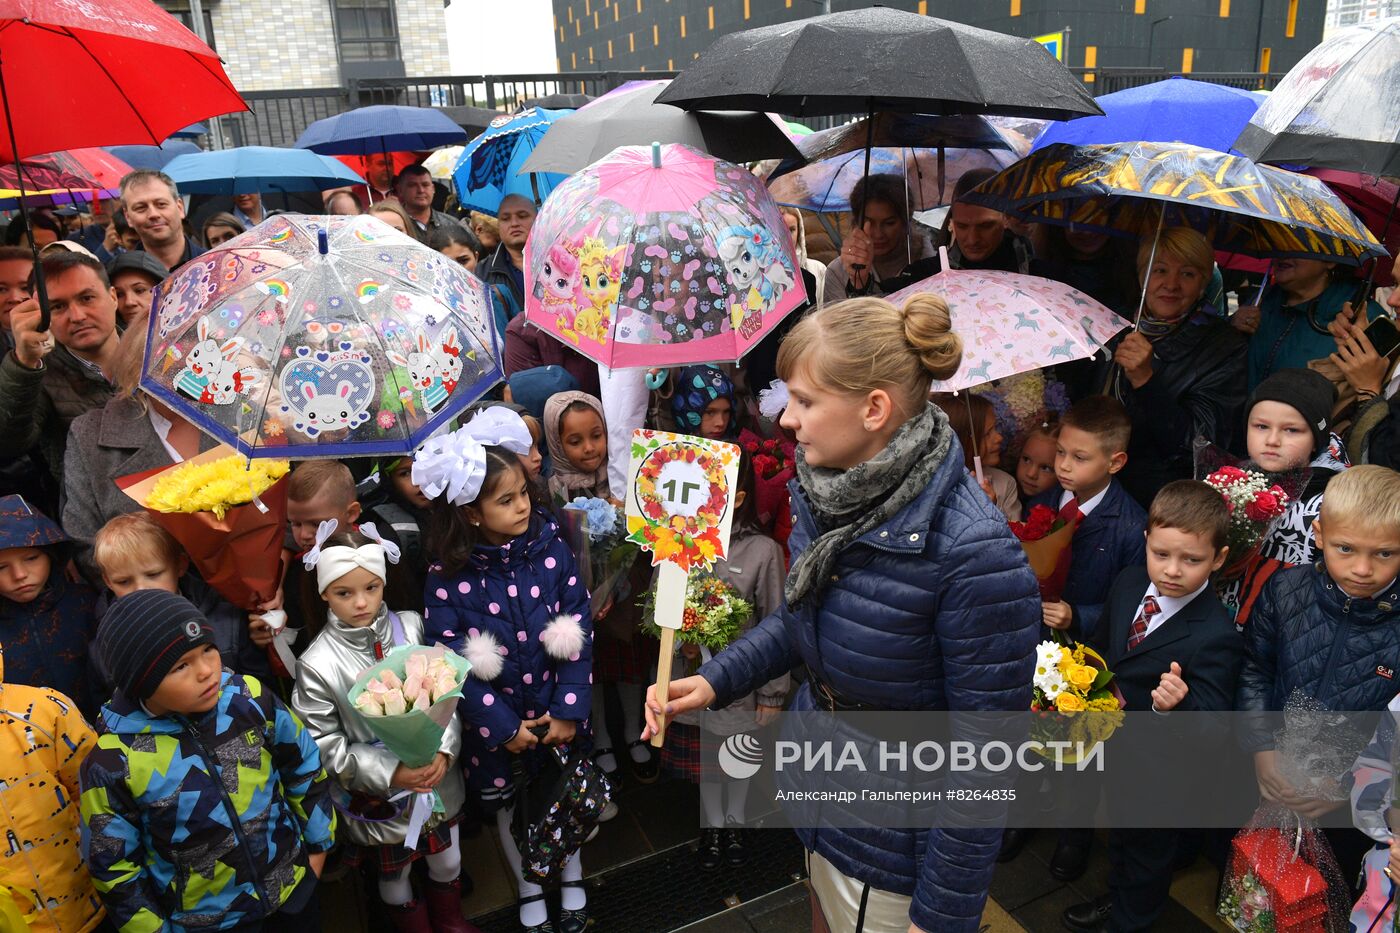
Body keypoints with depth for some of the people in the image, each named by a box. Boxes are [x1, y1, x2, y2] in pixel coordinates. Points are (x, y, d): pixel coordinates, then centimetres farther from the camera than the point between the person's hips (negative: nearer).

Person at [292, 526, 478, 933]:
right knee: (394, 873, 20)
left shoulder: (411, 628, -11)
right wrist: (389, 773, -23)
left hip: (439, 780, 3)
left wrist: (444, 750, -19)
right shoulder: (317, 665, -19)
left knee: (447, 859, 25)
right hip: (380, 798, -3)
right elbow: (324, 744, -15)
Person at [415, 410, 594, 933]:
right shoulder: (448, 580, -18)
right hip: (496, 720, -1)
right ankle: (528, 888, 46)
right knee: (507, 803, 19)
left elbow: (579, 633, -11)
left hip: (559, 711, 1)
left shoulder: (551, 550, -14)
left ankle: (571, 878, 47)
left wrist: (569, 711, -13)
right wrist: (503, 726, -14)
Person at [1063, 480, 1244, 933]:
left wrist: (1178, 704, -50)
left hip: (1157, 771, -7)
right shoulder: (1129, 582, -12)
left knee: (1147, 843, 21)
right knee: (1121, 829, 32)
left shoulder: (1216, 638, -33)